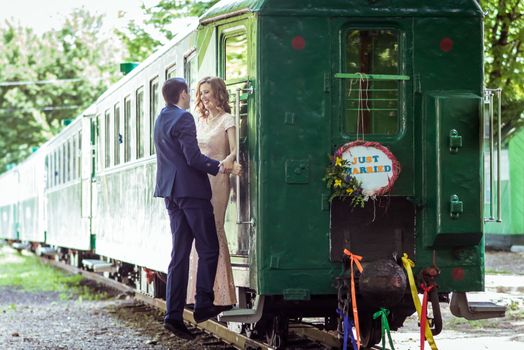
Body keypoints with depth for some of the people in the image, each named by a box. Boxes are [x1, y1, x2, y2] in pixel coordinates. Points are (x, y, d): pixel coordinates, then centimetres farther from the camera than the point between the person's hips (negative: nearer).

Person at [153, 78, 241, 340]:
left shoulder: (161, 119, 16)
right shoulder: (183, 118, -12)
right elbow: (194, 158, -19)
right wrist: (222, 167, -17)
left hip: (171, 191, 9)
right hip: (191, 190, -9)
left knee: (179, 253, 7)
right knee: (209, 249, 0)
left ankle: (174, 315, 2)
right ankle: (203, 306, -3)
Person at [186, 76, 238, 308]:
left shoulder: (226, 120, -1)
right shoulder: (200, 122, 19)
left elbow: (234, 151, -12)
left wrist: (227, 161, -32)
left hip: (216, 180, -7)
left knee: (213, 230, -10)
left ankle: (220, 294, -8)